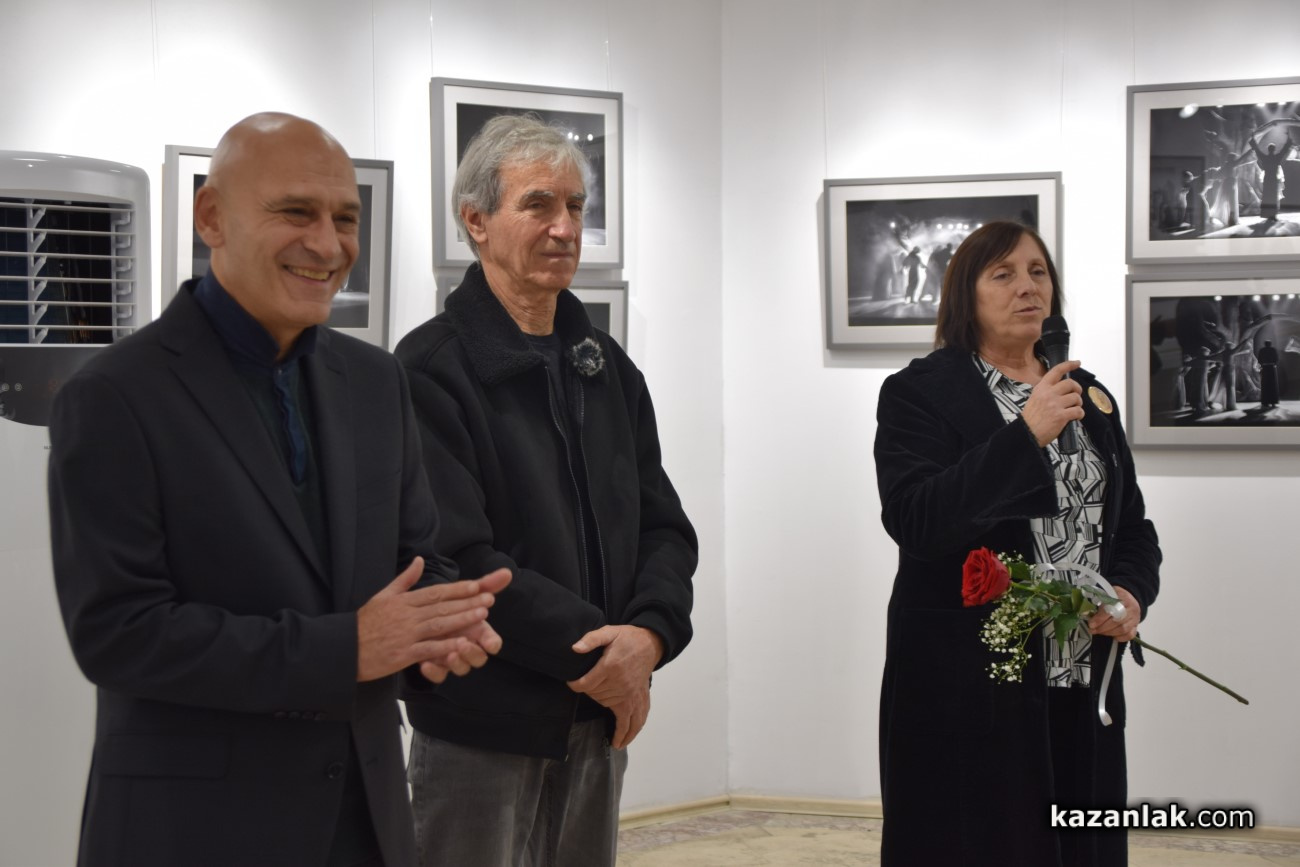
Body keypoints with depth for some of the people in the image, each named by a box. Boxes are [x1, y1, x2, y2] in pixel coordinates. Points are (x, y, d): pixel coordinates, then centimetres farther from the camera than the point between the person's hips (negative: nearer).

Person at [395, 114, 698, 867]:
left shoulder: (608, 366, 11)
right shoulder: (431, 369, -11)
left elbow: (664, 526, 7)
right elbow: (458, 558, -18)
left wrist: (649, 634, -12)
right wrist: (593, 648, -15)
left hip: (600, 720, 6)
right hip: (479, 730, -6)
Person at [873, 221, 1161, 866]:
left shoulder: (1088, 396, 14)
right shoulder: (919, 393, -3)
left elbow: (1132, 524, 20)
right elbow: (915, 522, -16)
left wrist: (1132, 593, -2)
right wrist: (1026, 433, -21)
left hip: (1082, 686, 5)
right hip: (968, 689, -5)